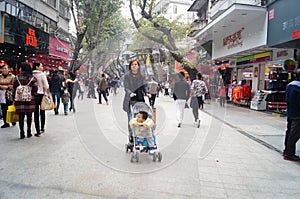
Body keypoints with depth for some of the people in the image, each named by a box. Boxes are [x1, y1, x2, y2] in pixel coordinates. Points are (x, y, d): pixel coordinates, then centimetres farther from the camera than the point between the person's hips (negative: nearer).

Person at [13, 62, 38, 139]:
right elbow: (35, 90, -9)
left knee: (21, 116, 5)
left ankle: (22, 133, 6)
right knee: (29, 116, 10)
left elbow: (14, 88, 3)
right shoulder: (32, 78, -6)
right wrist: (31, 95, 9)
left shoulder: (17, 77, -1)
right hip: (30, 100, -1)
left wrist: (15, 98, 13)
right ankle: (29, 132, 17)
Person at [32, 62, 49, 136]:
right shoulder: (42, 74, -9)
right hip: (41, 95, -1)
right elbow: (46, 86, -10)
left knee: (36, 113, 4)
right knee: (42, 112, 15)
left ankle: (38, 131, 4)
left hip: (34, 95, 2)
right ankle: (42, 128, 27)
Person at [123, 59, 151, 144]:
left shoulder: (141, 76, 11)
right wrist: (130, 93, -24)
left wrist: (147, 93, -13)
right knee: (131, 119, -1)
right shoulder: (127, 76, 3)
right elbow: (126, 87, -4)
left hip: (139, 99, 2)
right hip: (130, 100, -2)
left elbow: (144, 86, 7)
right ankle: (131, 136, 6)